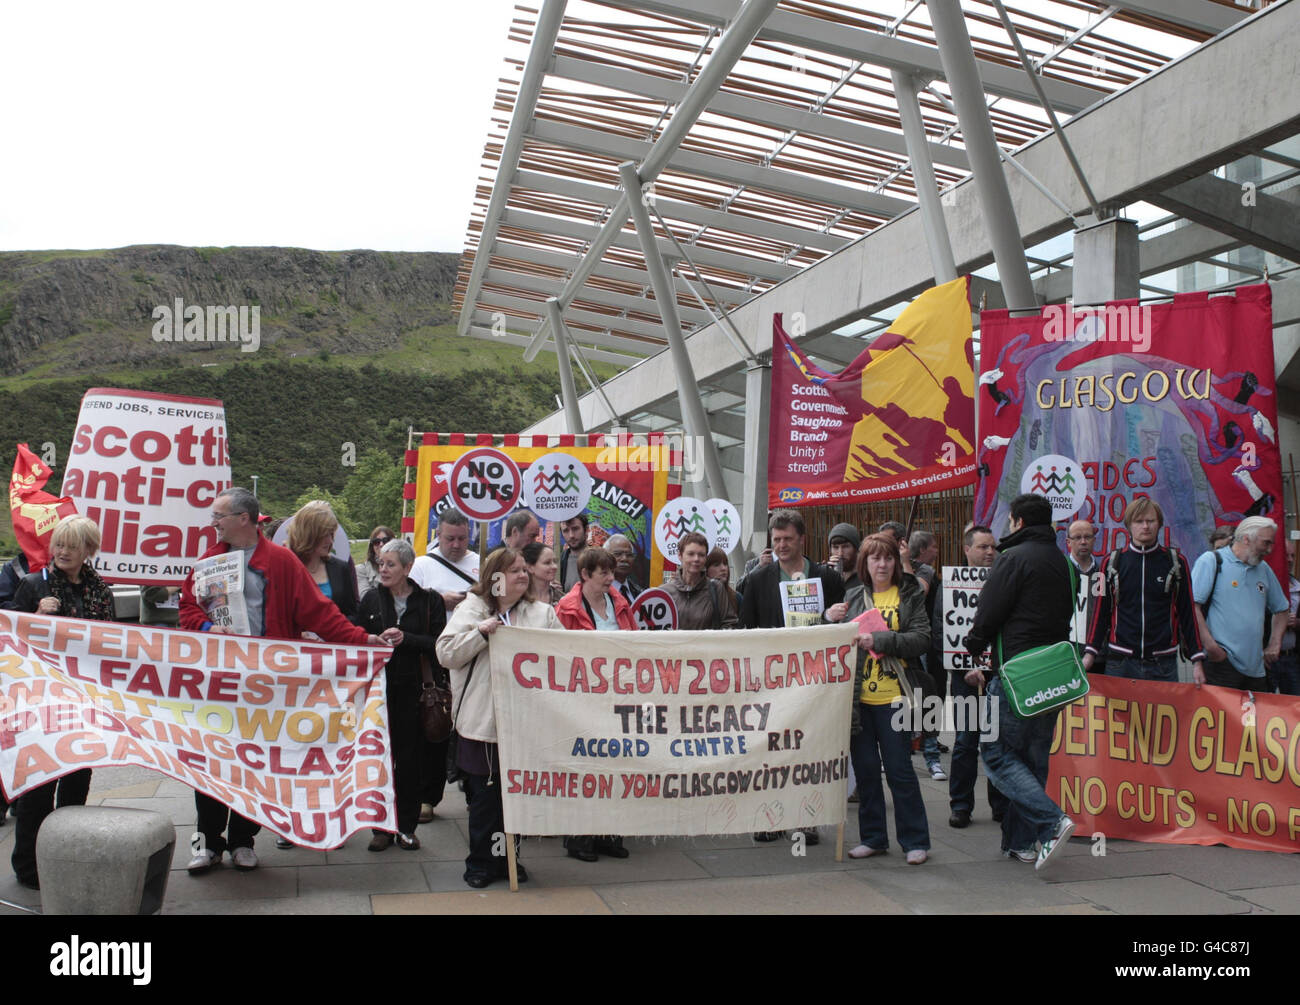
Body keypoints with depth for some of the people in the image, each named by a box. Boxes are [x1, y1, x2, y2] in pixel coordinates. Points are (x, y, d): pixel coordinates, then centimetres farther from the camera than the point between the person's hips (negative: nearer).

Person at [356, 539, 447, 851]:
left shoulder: (429, 600, 1)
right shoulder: (371, 600, 9)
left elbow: (438, 644, -5)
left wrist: (405, 639, -15)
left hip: (414, 690, -2)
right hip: (378, 688, 2)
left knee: (410, 759, 3)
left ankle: (406, 827, 15)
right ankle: (380, 827, 13)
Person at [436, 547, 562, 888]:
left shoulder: (543, 613, 10)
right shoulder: (471, 609, 4)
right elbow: (446, 653, -4)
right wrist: (481, 632, -15)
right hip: (482, 720, -2)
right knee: (484, 796, 4)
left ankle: (508, 859, 23)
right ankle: (481, 863, 18)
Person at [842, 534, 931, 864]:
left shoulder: (911, 595, 2)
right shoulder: (854, 597, 11)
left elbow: (922, 638, -10)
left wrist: (879, 640, -18)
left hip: (894, 696, -4)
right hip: (859, 696, 4)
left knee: (899, 769, -1)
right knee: (865, 769, 9)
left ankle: (916, 840, 12)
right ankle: (873, 837, 21)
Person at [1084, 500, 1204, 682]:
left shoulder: (1176, 562, 6)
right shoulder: (1112, 562, 6)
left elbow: (1187, 613, 7)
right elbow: (1101, 613, 9)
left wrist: (1197, 660, 3)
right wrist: (1090, 653, 1)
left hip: (1163, 664, 0)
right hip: (1120, 663, 0)